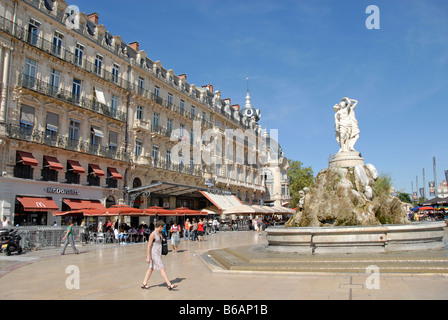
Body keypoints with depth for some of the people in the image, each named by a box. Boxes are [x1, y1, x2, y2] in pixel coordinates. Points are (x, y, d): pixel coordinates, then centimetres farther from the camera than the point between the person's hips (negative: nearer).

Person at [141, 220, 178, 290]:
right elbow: (149, 246, -17)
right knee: (162, 269, -8)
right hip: (154, 254, -9)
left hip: (158, 253, 9)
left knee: (151, 268, 14)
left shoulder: (160, 233, 9)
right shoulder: (153, 234, -17)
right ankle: (169, 285, -6)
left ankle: (144, 284, 24)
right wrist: (148, 257, -17)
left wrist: (160, 255, 24)